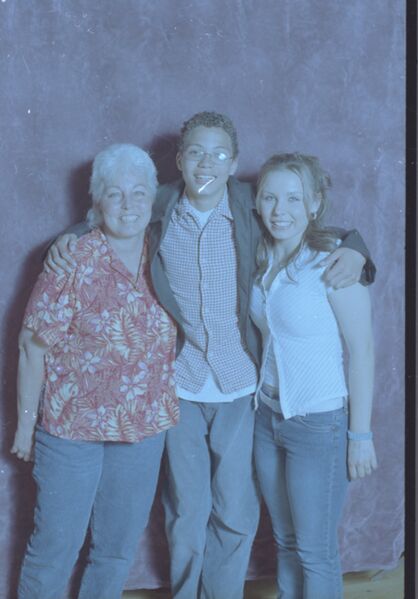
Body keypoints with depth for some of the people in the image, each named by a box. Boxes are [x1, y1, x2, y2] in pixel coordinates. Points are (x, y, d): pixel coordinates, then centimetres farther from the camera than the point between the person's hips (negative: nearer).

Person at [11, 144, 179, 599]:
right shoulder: (74, 260, -14)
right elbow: (33, 346, -11)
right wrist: (26, 422, -8)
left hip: (144, 428, 4)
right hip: (72, 426, -4)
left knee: (119, 549, 18)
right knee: (55, 547, 9)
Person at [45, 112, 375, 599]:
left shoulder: (253, 208, -7)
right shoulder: (158, 208, -4)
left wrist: (353, 249, -17)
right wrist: (69, 238, -5)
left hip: (240, 386, 0)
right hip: (179, 385, 1)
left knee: (236, 514, 11)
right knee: (185, 511, 16)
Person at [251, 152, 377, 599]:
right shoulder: (262, 257, 2)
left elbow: (362, 349, -14)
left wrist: (361, 434, -12)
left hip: (318, 423, -6)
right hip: (268, 415, 6)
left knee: (315, 552, 7)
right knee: (285, 541, 19)